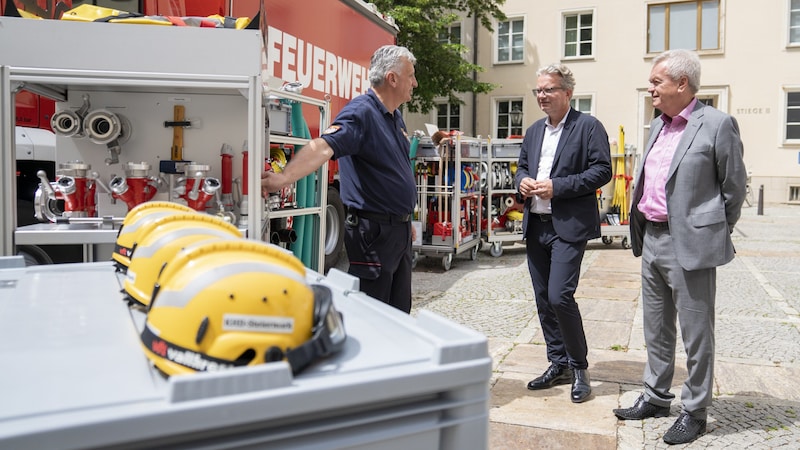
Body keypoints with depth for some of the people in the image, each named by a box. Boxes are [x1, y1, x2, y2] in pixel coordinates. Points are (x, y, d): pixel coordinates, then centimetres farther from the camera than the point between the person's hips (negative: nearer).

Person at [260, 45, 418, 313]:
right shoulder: (360, 112, -16)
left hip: (399, 229, 9)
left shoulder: (395, 117, 13)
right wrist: (284, 178, -52)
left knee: (400, 311, 17)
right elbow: (325, 146, -34)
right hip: (373, 230, -9)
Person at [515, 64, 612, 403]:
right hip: (535, 225, 7)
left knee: (559, 296, -14)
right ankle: (558, 365, 25)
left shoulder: (588, 127, -3)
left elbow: (602, 170, -10)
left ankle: (579, 367, 7)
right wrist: (522, 181, 0)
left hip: (569, 226, -7)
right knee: (543, 299, 10)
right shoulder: (533, 131, 17)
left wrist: (557, 187, -18)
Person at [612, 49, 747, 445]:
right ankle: (655, 398, 33)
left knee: (696, 334, 5)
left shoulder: (717, 125, -10)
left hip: (689, 244, -8)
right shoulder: (658, 125, 13)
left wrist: (716, 234, 1)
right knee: (656, 330, 18)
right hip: (652, 239, 8)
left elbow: (734, 186, -5)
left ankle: (694, 412, 20)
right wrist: (642, 230, 15)